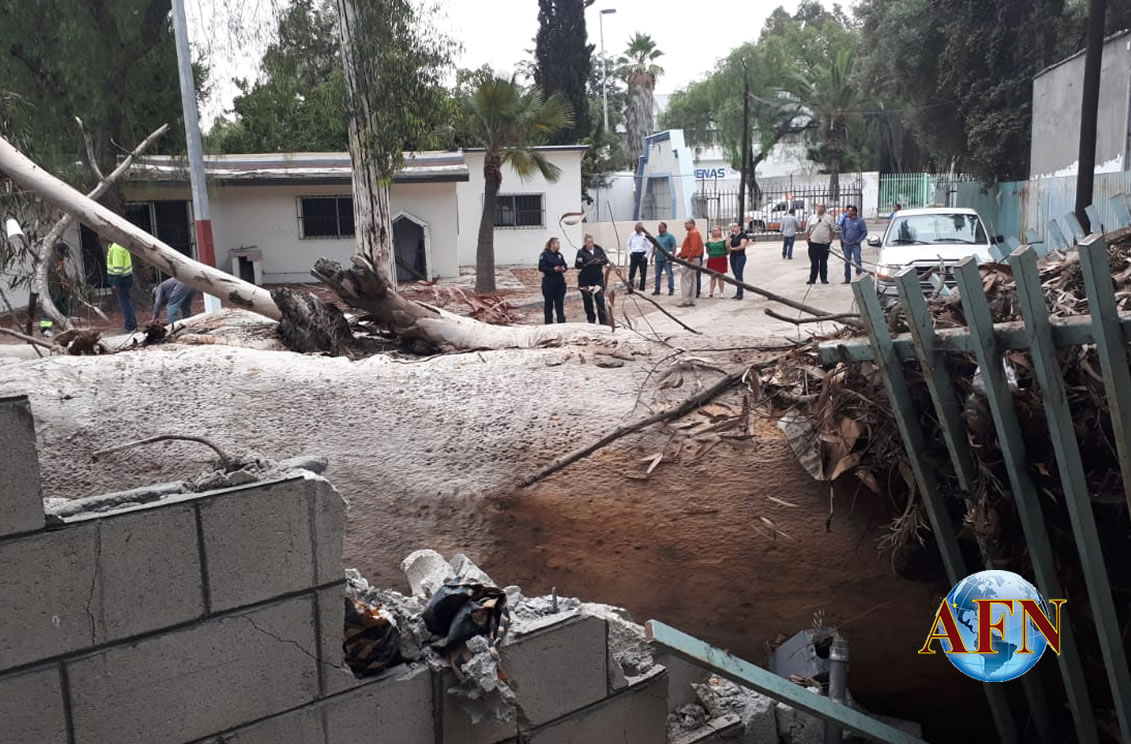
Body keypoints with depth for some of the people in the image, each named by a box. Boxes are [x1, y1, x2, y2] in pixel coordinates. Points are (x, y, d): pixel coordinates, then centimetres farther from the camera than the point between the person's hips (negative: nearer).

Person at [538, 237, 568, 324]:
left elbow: (565, 265, 16)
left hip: (560, 282, 5)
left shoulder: (559, 255, 12)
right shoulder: (545, 255, -7)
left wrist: (563, 268, -8)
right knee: (549, 303, 3)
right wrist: (553, 269, -22)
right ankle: (548, 323, 12)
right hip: (549, 283, -5)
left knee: (560, 303, 5)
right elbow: (541, 267, -13)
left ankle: (561, 322, 9)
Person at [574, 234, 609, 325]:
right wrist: (579, 262, -26)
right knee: (588, 301, 5)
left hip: (598, 279, 1)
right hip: (585, 281, -1)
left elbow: (606, 260, 1)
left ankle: (604, 320, -1)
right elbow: (577, 266, -4)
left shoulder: (599, 249, 3)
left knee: (600, 299, -5)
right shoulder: (581, 252, -3)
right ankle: (591, 319, 19)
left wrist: (600, 261, -20)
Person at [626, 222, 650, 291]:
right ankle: (630, 289, 5)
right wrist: (630, 252, 6)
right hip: (634, 255, 3)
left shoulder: (645, 236, -4)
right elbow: (629, 244, 19)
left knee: (643, 273, 2)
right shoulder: (632, 235, 6)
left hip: (642, 255, -3)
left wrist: (646, 255, -6)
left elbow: (650, 246, -1)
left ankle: (642, 289, 10)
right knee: (631, 272, 1)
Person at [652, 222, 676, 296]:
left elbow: (674, 247, -8)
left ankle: (671, 290, -2)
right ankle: (657, 290, 15)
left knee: (670, 275, -5)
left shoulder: (670, 236, -3)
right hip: (658, 259, 6)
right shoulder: (657, 237, 16)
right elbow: (654, 247, 21)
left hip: (666, 259, -6)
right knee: (657, 275, 8)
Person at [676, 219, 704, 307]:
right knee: (691, 280, 12)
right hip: (691, 260, 11)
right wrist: (681, 254, 16)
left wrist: (689, 259, -23)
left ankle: (686, 301, -12)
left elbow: (694, 248, -22)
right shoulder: (691, 233, 19)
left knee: (685, 279, -11)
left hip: (691, 259, -11)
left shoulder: (693, 233, -13)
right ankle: (691, 301, 15)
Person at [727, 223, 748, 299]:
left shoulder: (743, 235, -6)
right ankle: (738, 293, 12)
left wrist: (733, 248, -4)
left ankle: (739, 294, -12)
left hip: (740, 256, -7)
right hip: (732, 256, 7)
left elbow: (742, 246, -16)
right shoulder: (732, 236, 14)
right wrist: (729, 235, -3)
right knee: (735, 275, 7)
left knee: (738, 275, -12)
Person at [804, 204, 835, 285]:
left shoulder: (829, 218, 4)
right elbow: (807, 231, 13)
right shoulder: (811, 218, 8)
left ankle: (824, 279, 12)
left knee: (824, 263, 6)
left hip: (825, 244, -1)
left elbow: (832, 229, 6)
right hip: (813, 243, 1)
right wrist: (807, 240, 5)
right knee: (814, 263, 2)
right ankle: (812, 279, 7)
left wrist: (830, 240, 0)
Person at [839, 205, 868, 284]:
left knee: (857, 261, -10)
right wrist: (843, 239, 5)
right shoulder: (846, 220, 8)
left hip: (855, 245, -5)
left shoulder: (860, 221, -5)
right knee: (847, 262, 8)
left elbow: (865, 232, -4)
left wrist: (858, 241, -9)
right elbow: (842, 230, 17)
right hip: (846, 245, 5)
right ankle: (847, 279, 15)